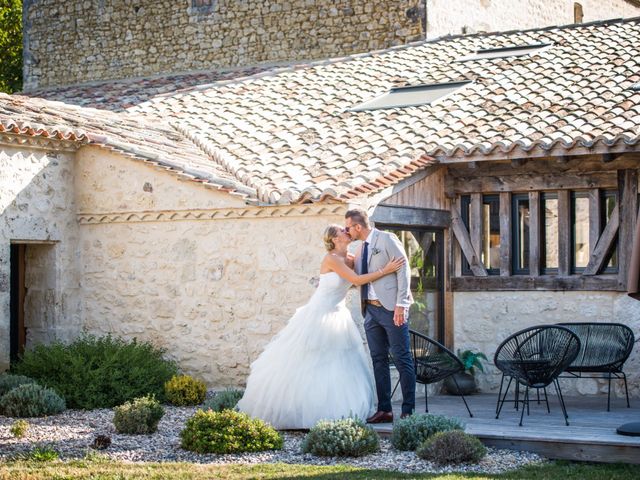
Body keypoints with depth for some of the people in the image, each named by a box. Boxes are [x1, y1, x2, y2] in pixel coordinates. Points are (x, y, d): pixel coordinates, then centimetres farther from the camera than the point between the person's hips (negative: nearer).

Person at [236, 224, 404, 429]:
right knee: (311, 365, -3)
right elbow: (357, 280, -20)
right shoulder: (331, 259, -17)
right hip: (320, 315, -8)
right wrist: (385, 270, -21)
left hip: (338, 316, 8)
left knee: (341, 366, 4)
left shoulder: (349, 259, 7)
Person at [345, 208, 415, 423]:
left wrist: (401, 305, -17)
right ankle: (384, 410, 11)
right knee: (379, 360, 7)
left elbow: (404, 270, -10)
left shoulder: (387, 240, -5)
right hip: (371, 310, 8)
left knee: (402, 360, -4)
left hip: (391, 309, -8)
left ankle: (408, 411, -1)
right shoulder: (361, 249, 17)